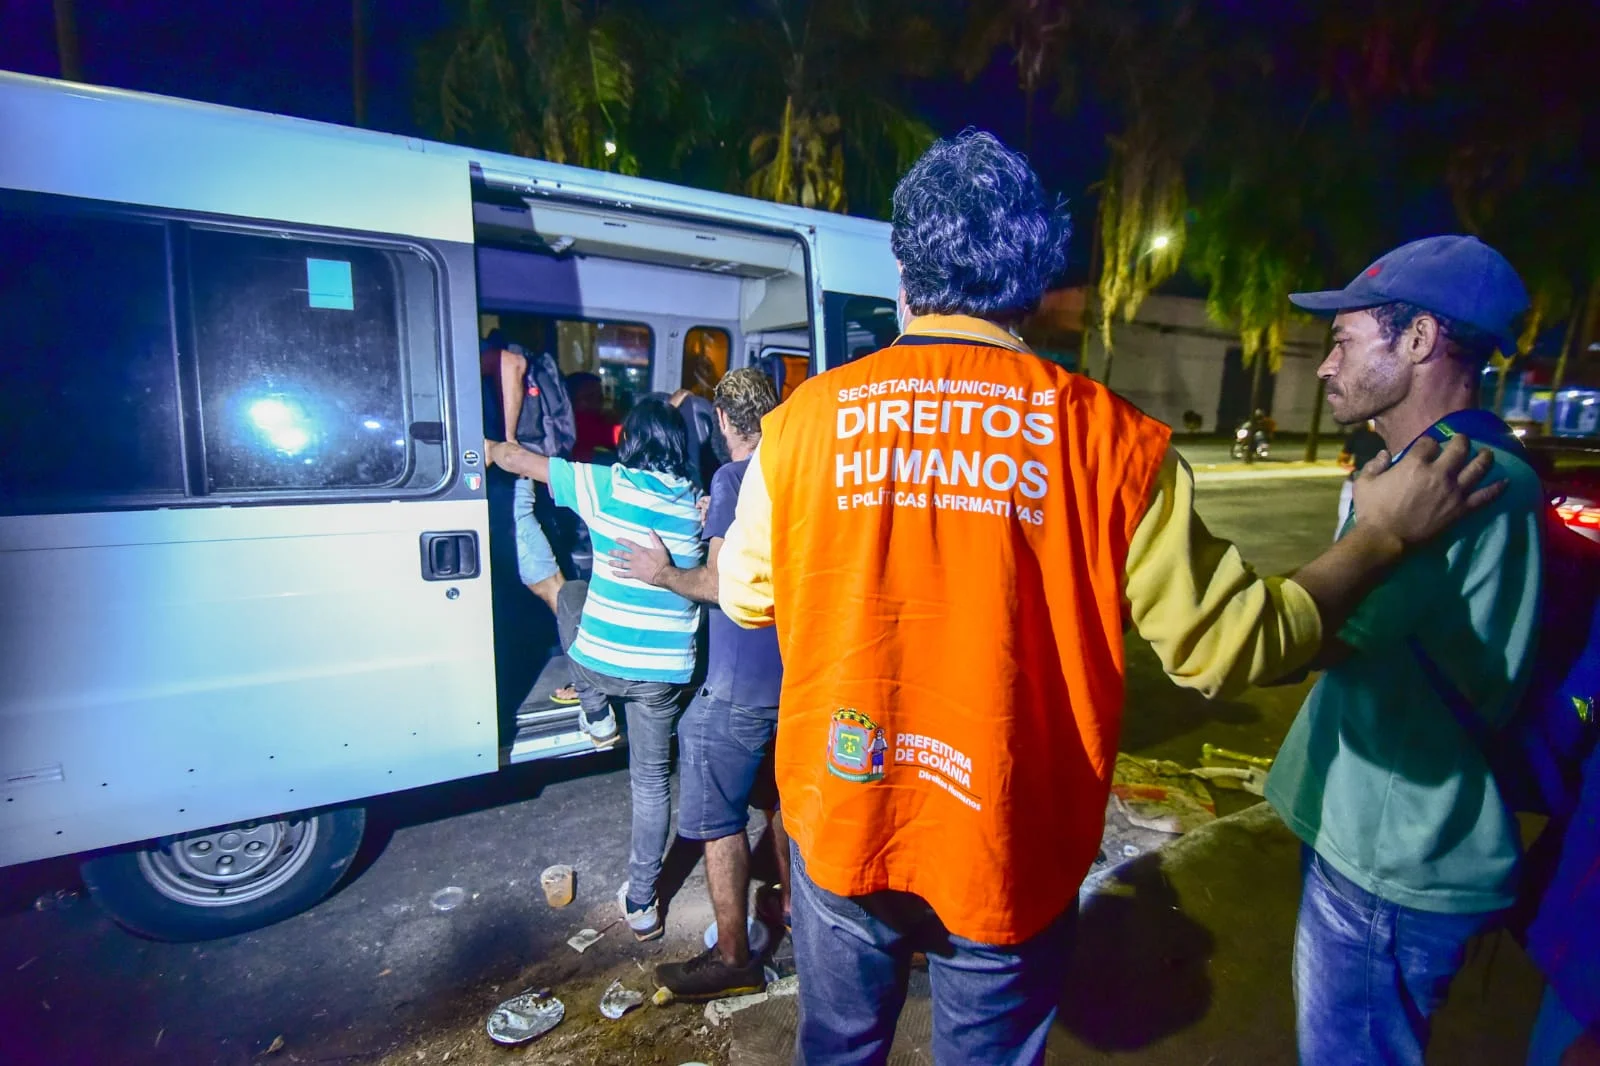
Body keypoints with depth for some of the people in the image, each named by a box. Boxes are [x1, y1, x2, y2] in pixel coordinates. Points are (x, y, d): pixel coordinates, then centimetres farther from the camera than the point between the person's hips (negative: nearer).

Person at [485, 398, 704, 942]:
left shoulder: (608, 486, -9)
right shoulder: (695, 502, 1)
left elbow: (517, 459, 2)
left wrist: (489, 447, 21)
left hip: (601, 661, -2)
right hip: (664, 671, 2)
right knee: (651, 780, 16)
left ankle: (596, 714, 41)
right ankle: (641, 902, 27)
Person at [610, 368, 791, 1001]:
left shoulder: (733, 479, -16)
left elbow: (726, 585, -22)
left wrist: (664, 574, -7)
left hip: (740, 682, -8)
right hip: (795, 670, 8)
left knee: (716, 816, 6)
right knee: (780, 794, 24)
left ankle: (732, 957, 19)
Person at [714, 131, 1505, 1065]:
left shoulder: (804, 420, -11)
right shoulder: (1111, 439, -15)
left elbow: (747, 596, 2)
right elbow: (1234, 642, -7)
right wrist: (1386, 535, 9)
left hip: (839, 829, 2)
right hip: (1007, 854, 0)